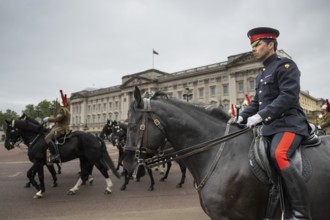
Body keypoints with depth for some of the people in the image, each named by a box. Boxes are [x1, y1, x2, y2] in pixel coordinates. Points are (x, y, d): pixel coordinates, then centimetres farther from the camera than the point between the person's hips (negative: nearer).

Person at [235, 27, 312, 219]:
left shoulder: (285, 65, -4)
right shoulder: (261, 76, 21)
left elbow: (288, 96, -18)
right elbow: (256, 102, 22)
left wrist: (260, 116, -24)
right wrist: (242, 118, 6)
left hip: (289, 123, -9)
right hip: (270, 126, 9)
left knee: (278, 156, -33)